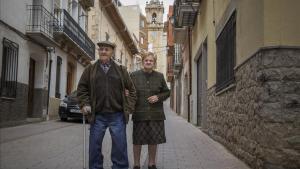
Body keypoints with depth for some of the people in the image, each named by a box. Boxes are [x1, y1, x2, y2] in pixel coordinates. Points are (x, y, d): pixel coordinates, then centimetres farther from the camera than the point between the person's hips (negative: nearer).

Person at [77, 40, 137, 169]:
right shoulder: (90, 69, 8)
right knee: (94, 148, 7)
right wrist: (85, 104, -3)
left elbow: (131, 90, 10)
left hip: (117, 116, 0)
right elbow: (82, 88, 10)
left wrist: (129, 108, 2)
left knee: (120, 147, 3)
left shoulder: (121, 70, 8)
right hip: (97, 116, 1)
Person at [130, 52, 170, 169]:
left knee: (153, 140, 9)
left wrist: (158, 97, -6)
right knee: (137, 140, 4)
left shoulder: (159, 76, 8)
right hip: (139, 113, -2)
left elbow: (167, 92, 13)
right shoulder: (134, 75, 3)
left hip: (155, 114, 2)